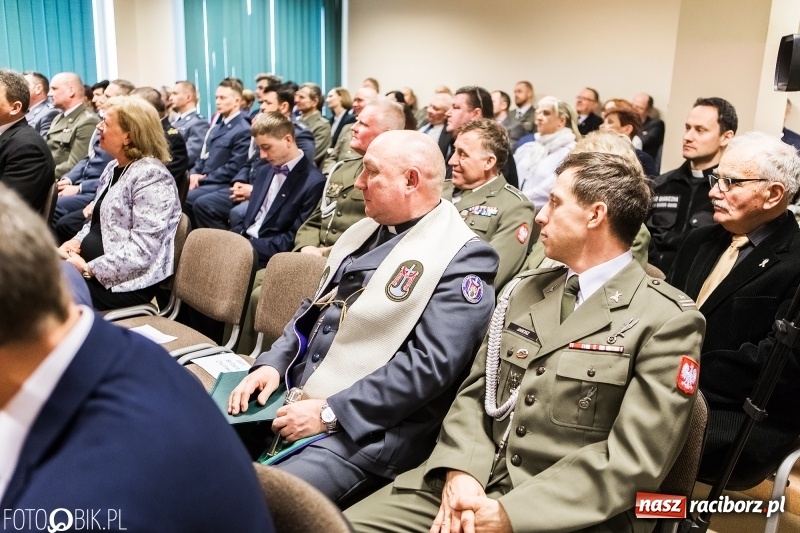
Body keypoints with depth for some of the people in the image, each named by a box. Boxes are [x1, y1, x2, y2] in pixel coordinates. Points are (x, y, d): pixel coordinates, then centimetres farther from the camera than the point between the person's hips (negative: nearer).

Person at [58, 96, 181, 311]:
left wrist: (88, 269, -21)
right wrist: (76, 242, 0)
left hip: (126, 280, -9)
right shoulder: (113, 168, 12)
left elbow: (141, 251, -25)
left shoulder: (151, 176, -18)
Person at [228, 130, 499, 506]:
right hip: (296, 400, 8)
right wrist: (272, 363, 1)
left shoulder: (462, 260, -12)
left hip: (367, 429, -8)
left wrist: (330, 412, -20)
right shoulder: (365, 232, 14)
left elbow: (429, 364, -20)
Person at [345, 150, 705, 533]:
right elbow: (475, 393, 9)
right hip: (474, 485, 6)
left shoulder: (668, 320, -7)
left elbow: (632, 460, -13)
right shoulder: (523, 290, 12)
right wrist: (460, 473, -9)